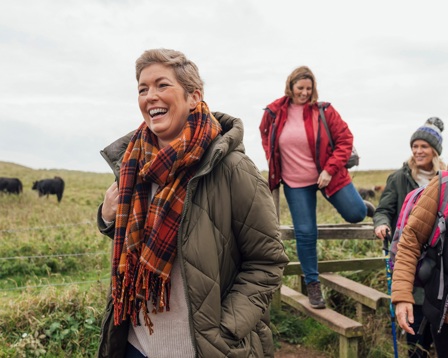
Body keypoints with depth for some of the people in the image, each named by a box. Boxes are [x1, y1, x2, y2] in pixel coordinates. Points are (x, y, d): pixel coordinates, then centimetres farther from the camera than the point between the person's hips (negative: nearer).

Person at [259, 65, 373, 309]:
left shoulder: (324, 111, -10)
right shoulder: (274, 113, -4)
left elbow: (345, 140, -8)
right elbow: (265, 136, 17)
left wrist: (330, 170, -17)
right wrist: (272, 162, 8)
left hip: (328, 176, -1)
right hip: (295, 182, 1)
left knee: (355, 214, 0)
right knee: (305, 233, 2)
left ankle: (364, 207, 41)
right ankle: (312, 285, 18)